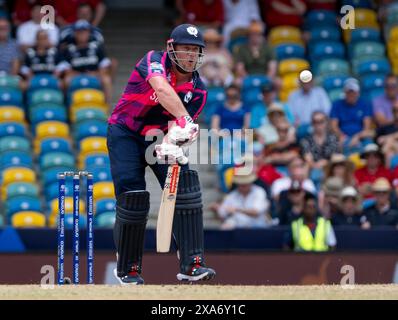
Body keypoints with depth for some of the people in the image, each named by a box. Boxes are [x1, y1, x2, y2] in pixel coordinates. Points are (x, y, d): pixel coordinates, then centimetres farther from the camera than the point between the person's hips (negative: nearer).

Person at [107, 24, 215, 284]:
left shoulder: (198, 91, -7)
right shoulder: (155, 61, -18)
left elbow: (180, 130, -14)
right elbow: (162, 89, -40)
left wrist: (171, 143, -38)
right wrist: (184, 120, -53)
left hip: (159, 137, 4)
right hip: (125, 134, -3)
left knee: (185, 187, -18)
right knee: (133, 196, -12)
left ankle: (192, 265, -20)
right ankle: (128, 269, 8)